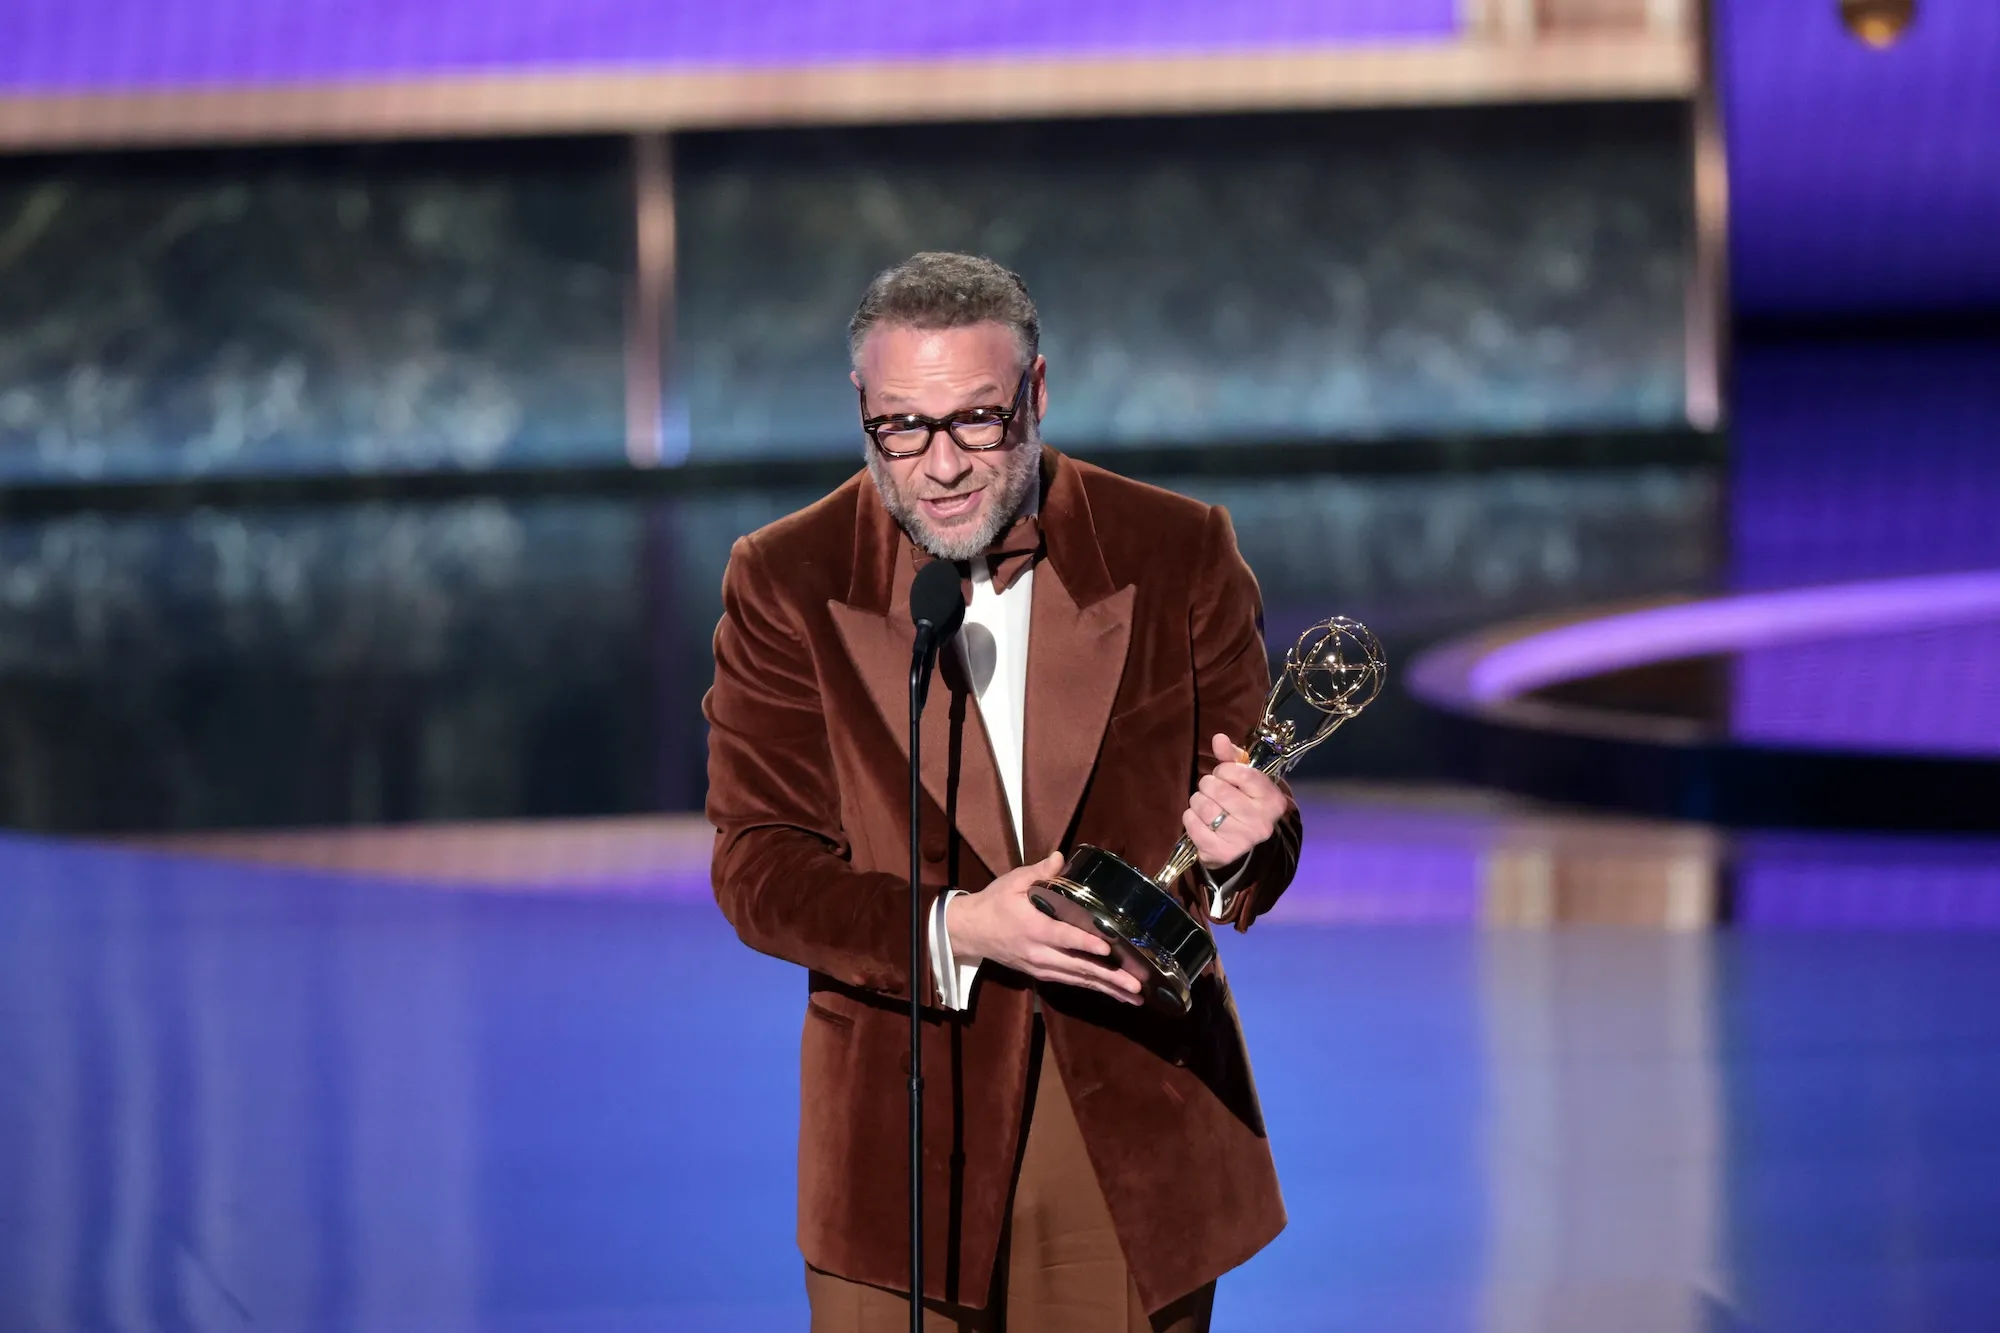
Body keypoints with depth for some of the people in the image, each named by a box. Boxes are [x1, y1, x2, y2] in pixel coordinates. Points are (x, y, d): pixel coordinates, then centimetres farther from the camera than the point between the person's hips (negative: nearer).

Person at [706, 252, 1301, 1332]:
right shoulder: (785, 585, -4)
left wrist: (1232, 848, -25)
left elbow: (1266, 834, 1)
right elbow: (759, 872, -7)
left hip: (1140, 1123, 1)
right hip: (901, 1150, -1)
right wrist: (957, 930, -24)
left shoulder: (1179, 554, -2)